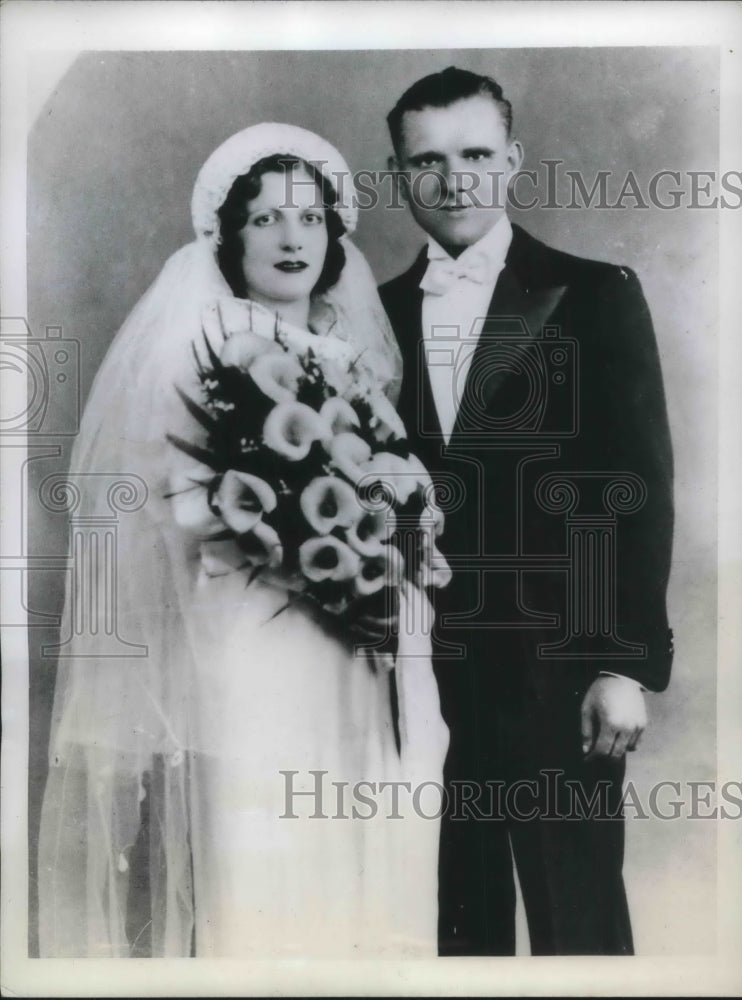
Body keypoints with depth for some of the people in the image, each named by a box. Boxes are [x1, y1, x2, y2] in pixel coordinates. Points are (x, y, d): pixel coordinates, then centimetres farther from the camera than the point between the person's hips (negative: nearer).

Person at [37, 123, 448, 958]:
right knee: (254, 875, -3)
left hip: (358, 665, 5)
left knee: (352, 868, 8)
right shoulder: (199, 341, -2)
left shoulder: (354, 353, 14)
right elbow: (178, 503, -11)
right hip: (247, 654, -5)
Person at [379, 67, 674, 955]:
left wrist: (627, 664, -9)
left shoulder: (594, 296, 0)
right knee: (457, 916, 13)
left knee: (577, 923, 5)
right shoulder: (377, 313, 8)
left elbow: (637, 488, -4)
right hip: (419, 674, 3)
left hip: (557, 671, -3)